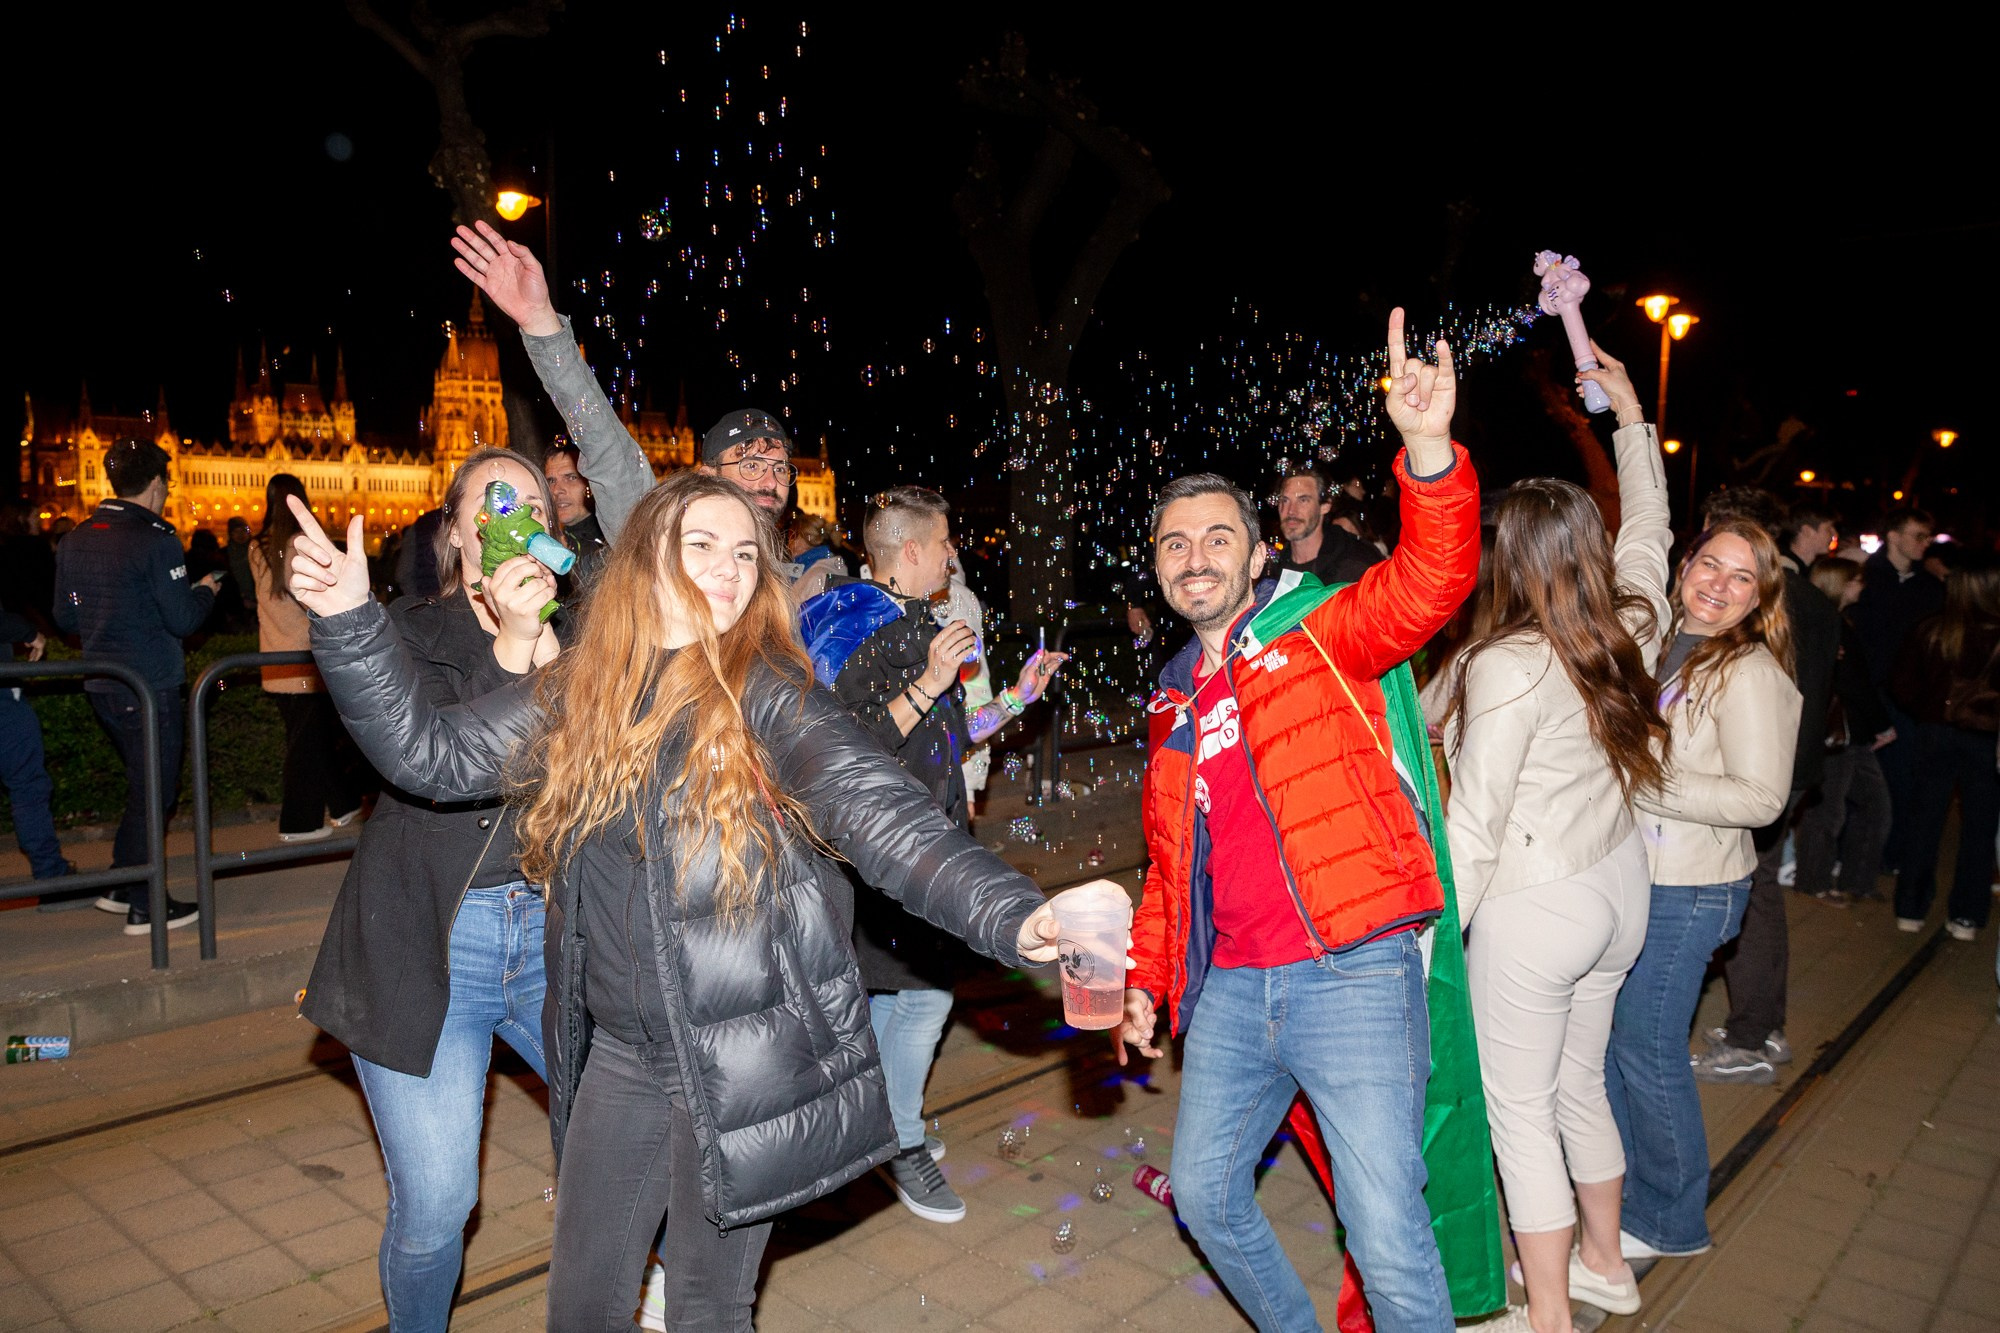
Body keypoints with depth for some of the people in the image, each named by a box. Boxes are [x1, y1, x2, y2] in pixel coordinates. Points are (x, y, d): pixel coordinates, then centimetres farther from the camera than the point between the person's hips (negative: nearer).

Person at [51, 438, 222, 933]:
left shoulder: (75, 540, 8)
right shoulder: (155, 538, -16)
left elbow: (65, 618, 13)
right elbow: (182, 620, -17)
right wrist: (205, 590, 2)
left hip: (101, 686, 8)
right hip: (150, 688, -7)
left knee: (143, 783, 22)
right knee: (153, 793, 2)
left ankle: (120, 884, 26)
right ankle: (144, 907, 9)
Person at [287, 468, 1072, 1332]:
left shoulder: (765, 694, -13)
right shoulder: (577, 694, 2)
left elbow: (881, 816, -25)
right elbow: (428, 753, 5)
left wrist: (1014, 917, -40)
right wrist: (350, 618, -6)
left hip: (745, 1059, -4)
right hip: (619, 1054, 5)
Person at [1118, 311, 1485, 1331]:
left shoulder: (1320, 639, -1)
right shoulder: (1173, 703, 15)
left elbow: (1431, 582, -21)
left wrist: (1429, 450, -36)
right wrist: (1144, 975, 17)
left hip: (1349, 975, -6)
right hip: (1231, 987, 7)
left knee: (1388, 1238, -5)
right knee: (1205, 1191, 17)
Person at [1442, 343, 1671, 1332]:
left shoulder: (1507, 665, -23)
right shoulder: (1627, 630, -3)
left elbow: (1474, 822, -21)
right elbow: (1648, 525, 18)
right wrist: (1630, 414, 28)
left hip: (1534, 908, -8)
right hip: (1618, 884, 8)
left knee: (1519, 1110, 7)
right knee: (1579, 1083, 24)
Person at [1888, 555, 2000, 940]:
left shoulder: (1931, 631, -8)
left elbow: (1903, 688, -3)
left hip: (1936, 733, 2)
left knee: (1924, 821, 11)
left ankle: (1910, 908, 15)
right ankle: (1966, 916, 14)